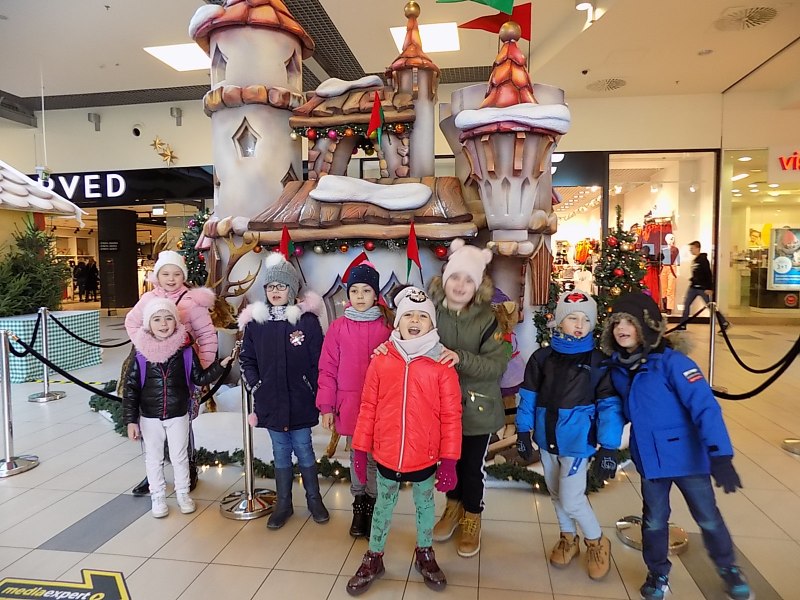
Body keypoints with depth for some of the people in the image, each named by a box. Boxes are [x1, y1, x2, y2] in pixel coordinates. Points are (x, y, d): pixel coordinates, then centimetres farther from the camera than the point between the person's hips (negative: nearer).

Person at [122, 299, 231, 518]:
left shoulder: (185, 351, -8)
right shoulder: (141, 354, -10)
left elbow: (200, 378, -1)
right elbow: (131, 389, -7)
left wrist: (220, 365, -14)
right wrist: (131, 420, -10)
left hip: (178, 416, 0)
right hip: (149, 417, 0)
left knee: (180, 457, 14)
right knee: (154, 459, 14)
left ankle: (182, 493, 33)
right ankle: (158, 497, 32)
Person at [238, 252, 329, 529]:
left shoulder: (307, 319, -8)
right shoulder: (254, 321, 0)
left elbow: (317, 361, -6)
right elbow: (247, 359, 8)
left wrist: (314, 393, -7)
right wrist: (256, 386, -2)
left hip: (300, 400, -2)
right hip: (270, 401, 2)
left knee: (303, 449, 10)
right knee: (280, 452, 14)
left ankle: (314, 499, 28)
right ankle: (283, 504, 29)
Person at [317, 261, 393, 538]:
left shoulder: (388, 325, -3)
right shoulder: (338, 327, -1)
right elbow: (328, 369, 1)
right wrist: (326, 406, -1)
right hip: (349, 405, 1)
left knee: (376, 457, 8)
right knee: (356, 455, 15)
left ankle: (372, 505, 27)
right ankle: (358, 504, 32)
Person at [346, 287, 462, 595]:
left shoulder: (442, 365, -12)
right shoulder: (381, 361, -8)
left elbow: (451, 416, -8)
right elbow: (368, 408, -2)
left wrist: (449, 460, -8)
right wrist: (360, 449, 1)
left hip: (426, 458, 0)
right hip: (386, 456, 1)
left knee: (425, 505, 22)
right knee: (383, 506, 21)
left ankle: (425, 555, 47)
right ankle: (374, 558, 42)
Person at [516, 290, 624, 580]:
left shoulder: (598, 361, -10)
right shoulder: (542, 357, -2)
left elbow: (610, 406, -10)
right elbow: (529, 396, 3)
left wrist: (608, 448, -12)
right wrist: (523, 432, 3)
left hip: (577, 440, -4)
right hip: (547, 438, 4)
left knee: (571, 499, -4)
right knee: (555, 493, 18)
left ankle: (597, 541, 25)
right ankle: (568, 538, 42)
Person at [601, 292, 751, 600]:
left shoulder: (671, 361, -21)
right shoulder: (618, 367, -3)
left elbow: (705, 406, -26)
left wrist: (720, 455, -34)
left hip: (687, 456, -4)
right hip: (650, 459, 4)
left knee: (708, 517, 15)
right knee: (654, 520, 16)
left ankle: (728, 568, 43)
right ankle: (658, 573, 39)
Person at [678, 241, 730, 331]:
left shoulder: (703, 259, -13)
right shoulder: (694, 260, 12)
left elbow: (708, 274, -17)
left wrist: (709, 288, -21)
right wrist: (692, 280, 9)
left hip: (702, 288, -8)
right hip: (693, 287, 8)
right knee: (686, 304, 3)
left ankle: (725, 323, 8)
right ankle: (682, 325, 8)